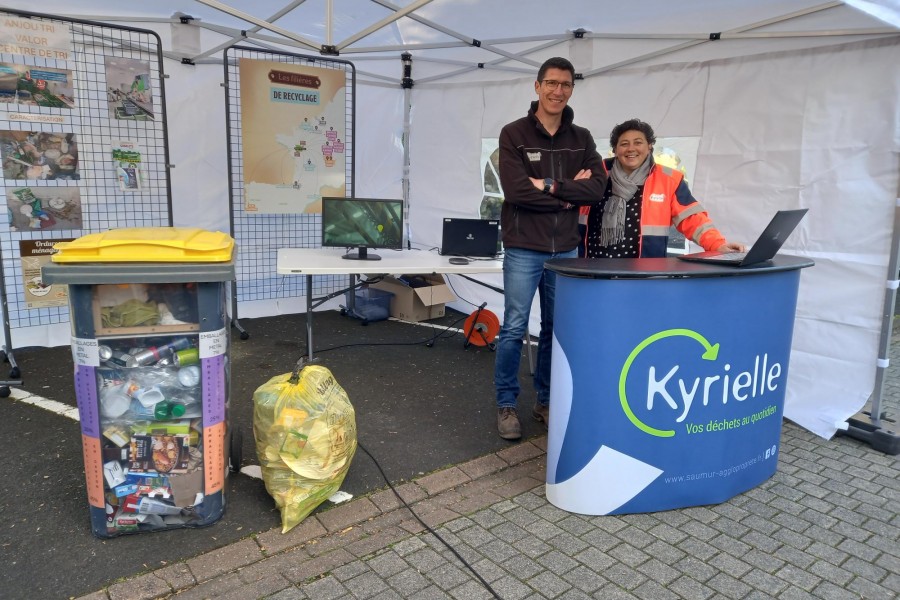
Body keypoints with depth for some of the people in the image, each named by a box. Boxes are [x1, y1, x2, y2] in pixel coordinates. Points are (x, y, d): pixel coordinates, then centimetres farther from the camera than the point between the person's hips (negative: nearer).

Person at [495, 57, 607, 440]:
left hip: (566, 250, 4)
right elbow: (516, 190, -16)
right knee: (514, 328, -1)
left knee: (557, 329, 11)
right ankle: (506, 405, 14)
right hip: (523, 250, -4)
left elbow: (597, 187, -4)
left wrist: (550, 186, -15)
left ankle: (546, 401, 26)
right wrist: (568, 196, -9)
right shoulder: (514, 134, -3)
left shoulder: (582, 139, 10)